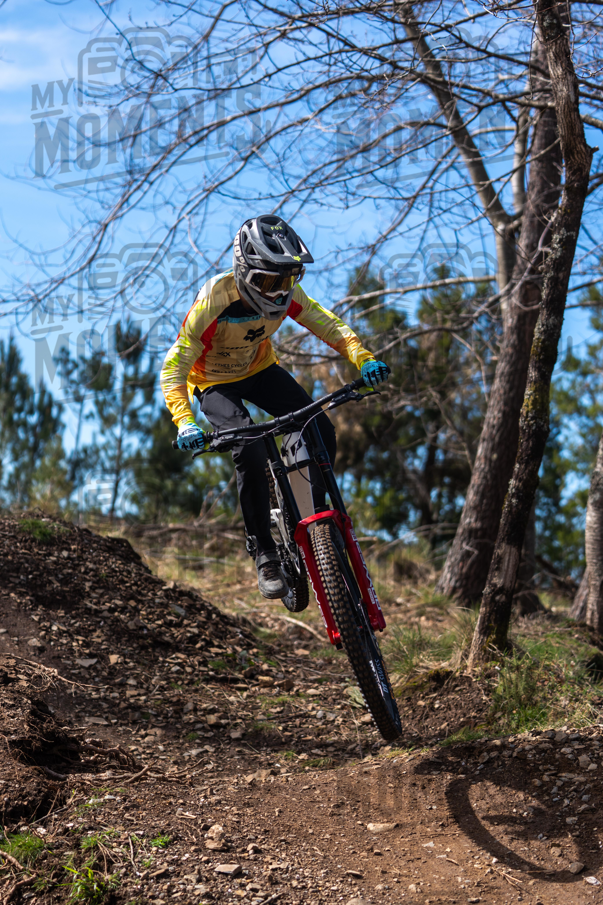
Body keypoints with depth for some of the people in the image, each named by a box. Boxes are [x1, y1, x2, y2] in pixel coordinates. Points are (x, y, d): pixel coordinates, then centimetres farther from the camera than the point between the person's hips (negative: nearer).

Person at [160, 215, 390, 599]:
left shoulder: (285, 293, -21)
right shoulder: (215, 301, -34)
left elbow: (327, 323, -13)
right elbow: (173, 369, -32)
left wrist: (363, 358, -33)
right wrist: (185, 423, -48)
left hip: (260, 370, 4)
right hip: (215, 383, -4)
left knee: (321, 433, -16)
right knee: (250, 450, -30)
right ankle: (264, 553, -15)